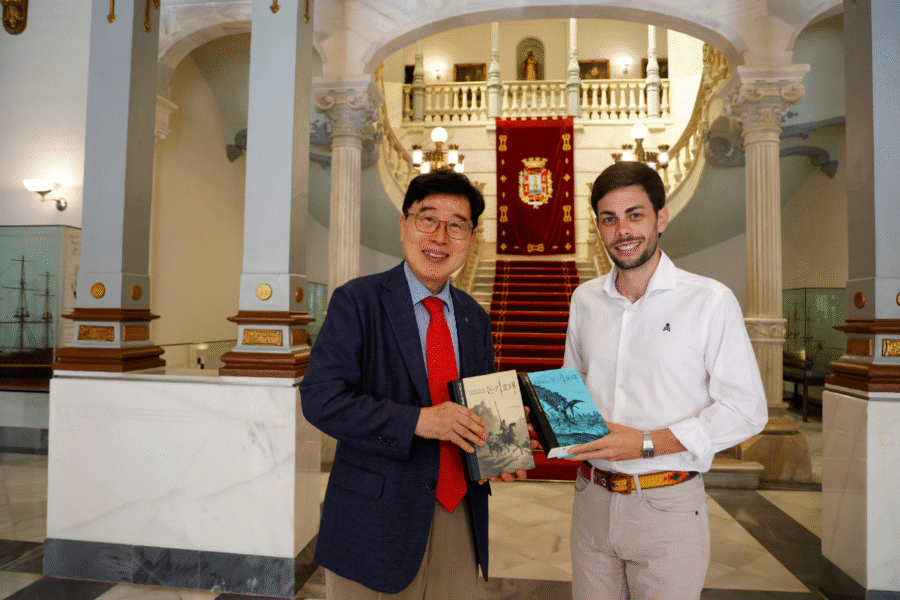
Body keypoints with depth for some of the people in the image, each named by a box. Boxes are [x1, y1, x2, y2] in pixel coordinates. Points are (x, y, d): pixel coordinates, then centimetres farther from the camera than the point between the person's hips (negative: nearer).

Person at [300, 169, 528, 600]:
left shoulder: (475, 318, 8)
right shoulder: (357, 301, -9)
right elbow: (319, 398, -18)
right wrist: (417, 421, -26)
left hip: (460, 519, 5)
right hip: (376, 523, -5)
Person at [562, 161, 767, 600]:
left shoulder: (710, 301, -9)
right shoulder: (584, 299, 6)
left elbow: (746, 410, -10)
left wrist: (647, 444, -18)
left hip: (668, 506, -4)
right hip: (592, 500, 4)